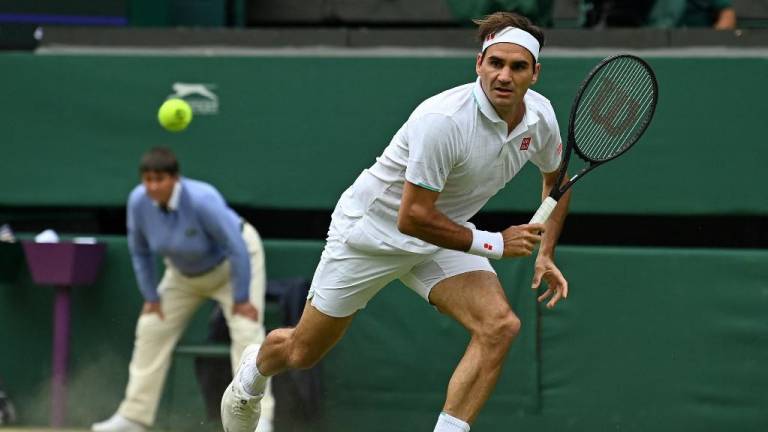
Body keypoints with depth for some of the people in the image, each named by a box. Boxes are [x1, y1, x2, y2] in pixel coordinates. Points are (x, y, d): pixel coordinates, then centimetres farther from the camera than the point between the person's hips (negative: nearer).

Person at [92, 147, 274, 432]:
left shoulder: (201, 200, -38)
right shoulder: (139, 202, -23)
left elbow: (237, 248, -31)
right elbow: (140, 252, -6)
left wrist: (241, 299, -27)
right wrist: (151, 296, -5)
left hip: (231, 264, -6)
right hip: (184, 273, 6)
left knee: (247, 333, -21)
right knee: (150, 331, 4)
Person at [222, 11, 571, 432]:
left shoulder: (540, 116, -12)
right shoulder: (442, 120, -36)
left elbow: (555, 178, 11)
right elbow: (412, 218, -32)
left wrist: (545, 253, 1)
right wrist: (493, 244, -27)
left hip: (444, 236, 5)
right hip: (371, 230, -5)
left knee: (500, 326, -23)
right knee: (302, 353, 12)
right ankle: (252, 372, 49)